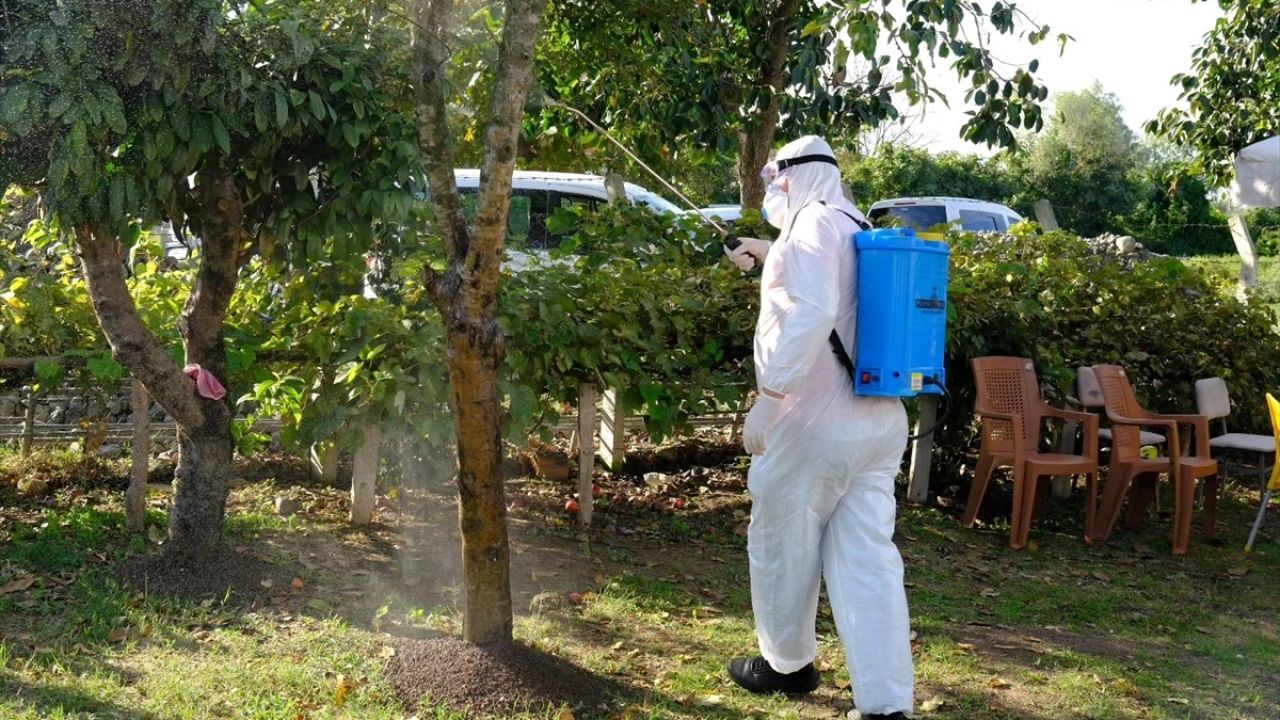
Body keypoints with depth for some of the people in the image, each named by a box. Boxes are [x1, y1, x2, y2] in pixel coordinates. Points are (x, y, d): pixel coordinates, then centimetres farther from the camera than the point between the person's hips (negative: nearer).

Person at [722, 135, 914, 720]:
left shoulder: (815, 220, -10)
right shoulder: (858, 230, 17)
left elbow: (813, 313, -26)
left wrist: (768, 398, -26)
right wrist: (773, 256, 44)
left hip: (815, 422, -8)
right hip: (879, 421, 8)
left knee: (781, 547, 12)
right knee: (868, 560, 3)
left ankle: (788, 665, 29)